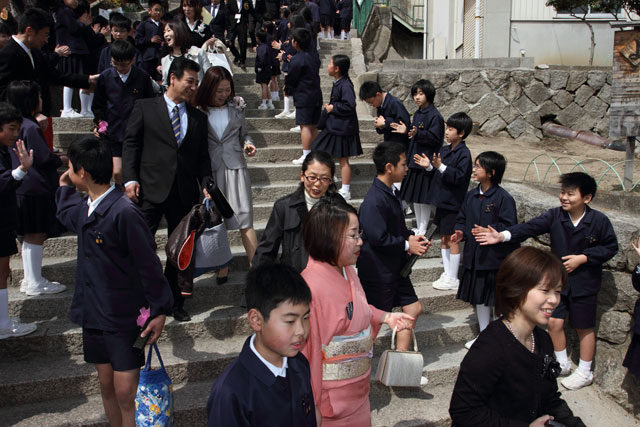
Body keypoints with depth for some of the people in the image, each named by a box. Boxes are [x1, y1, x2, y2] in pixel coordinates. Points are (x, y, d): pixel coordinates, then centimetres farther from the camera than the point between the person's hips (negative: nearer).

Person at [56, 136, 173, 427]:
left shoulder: (124, 212, -22)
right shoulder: (84, 206, 4)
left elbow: (148, 264, -17)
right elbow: (65, 216, 32)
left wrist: (160, 311, -14)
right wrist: (65, 188, 22)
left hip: (124, 317, -8)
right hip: (94, 313, 8)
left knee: (125, 392, -2)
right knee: (106, 384, 16)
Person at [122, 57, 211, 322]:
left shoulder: (198, 118, 15)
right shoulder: (145, 107, 6)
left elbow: (202, 157, 14)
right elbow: (130, 144, 2)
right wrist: (130, 179, -9)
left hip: (185, 193, 3)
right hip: (151, 190, -3)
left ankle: (175, 303, 23)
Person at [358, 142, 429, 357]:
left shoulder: (390, 193, 7)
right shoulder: (375, 201, -25)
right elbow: (378, 238, -26)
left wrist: (410, 236, 1)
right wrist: (407, 245, -15)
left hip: (395, 266, 10)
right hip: (378, 270, -10)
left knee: (413, 309, 13)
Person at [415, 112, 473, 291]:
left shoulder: (464, 154, -14)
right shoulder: (444, 150, 10)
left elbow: (459, 176, -23)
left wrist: (440, 166, -29)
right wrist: (429, 166, 1)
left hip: (453, 204, -8)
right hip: (442, 201, 8)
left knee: (452, 240, 0)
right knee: (444, 238, 14)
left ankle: (453, 279, 9)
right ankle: (447, 273, 25)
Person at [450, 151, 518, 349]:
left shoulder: (503, 198, -14)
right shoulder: (471, 195, 7)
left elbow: (509, 227, -15)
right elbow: (462, 218, 15)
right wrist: (460, 232, -4)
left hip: (496, 258, -7)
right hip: (474, 256, 7)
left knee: (500, 300, 5)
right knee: (479, 298, 17)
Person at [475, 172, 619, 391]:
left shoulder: (599, 221, -14)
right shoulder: (554, 216, -8)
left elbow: (610, 247, -5)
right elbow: (530, 227, -19)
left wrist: (583, 258, -16)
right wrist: (502, 236, -32)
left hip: (585, 283, -3)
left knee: (584, 328, 9)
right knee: (554, 322, 6)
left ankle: (584, 372, 27)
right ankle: (562, 363, 30)